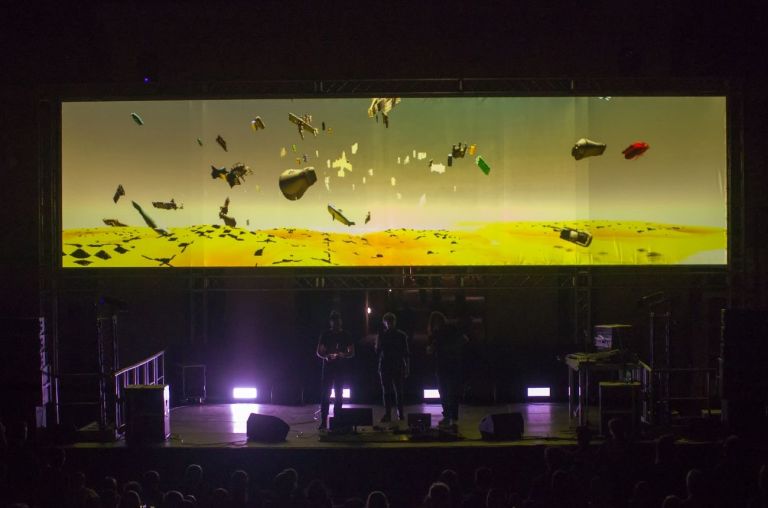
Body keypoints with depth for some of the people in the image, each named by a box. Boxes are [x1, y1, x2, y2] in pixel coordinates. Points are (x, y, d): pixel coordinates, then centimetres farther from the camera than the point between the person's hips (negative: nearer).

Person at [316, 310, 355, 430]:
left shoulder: (346, 335, 5)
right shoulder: (325, 334, 4)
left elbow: (352, 353, 4)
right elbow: (319, 352, 3)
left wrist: (344, 355, -19)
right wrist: (326, 356, -19)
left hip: (341, 369, 1)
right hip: (328, 367, -1)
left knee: (339, 395, 2)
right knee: (325, 394, -7)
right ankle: (323, 422, -8)